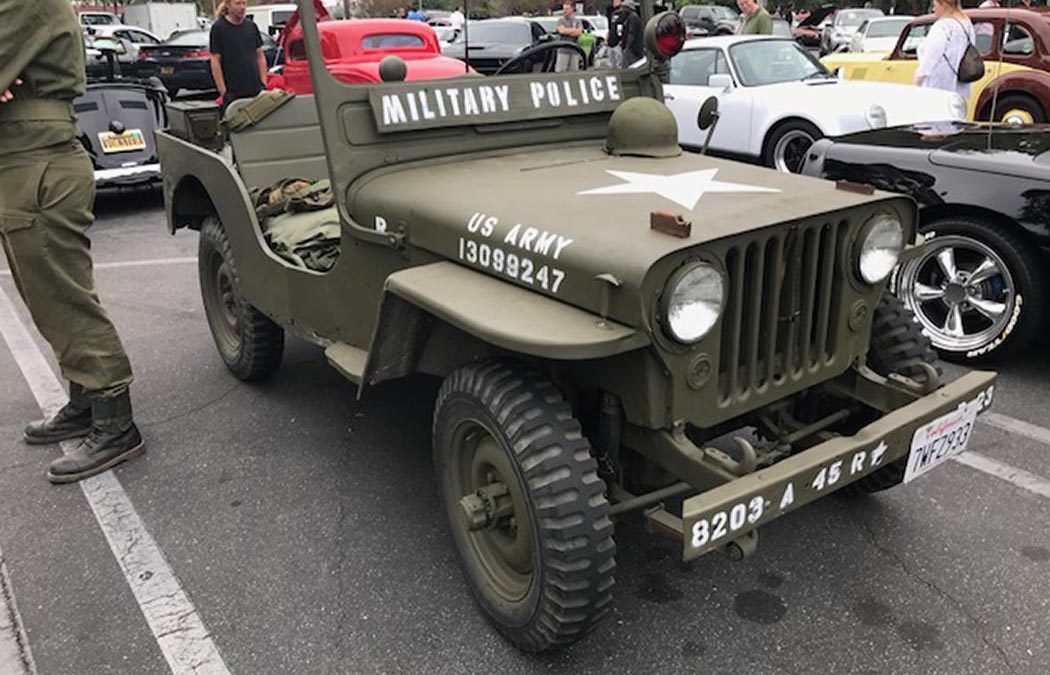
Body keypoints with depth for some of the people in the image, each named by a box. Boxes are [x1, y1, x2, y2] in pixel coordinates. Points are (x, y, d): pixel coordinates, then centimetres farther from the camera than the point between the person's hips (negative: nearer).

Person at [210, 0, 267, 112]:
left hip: (256, 90, 5)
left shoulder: (251, 26, 10)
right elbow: (215, 61, -6)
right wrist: (223, 91, -11)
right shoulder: (218, 28, -4)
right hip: (233, 93, -5)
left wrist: (264, 83, 5)